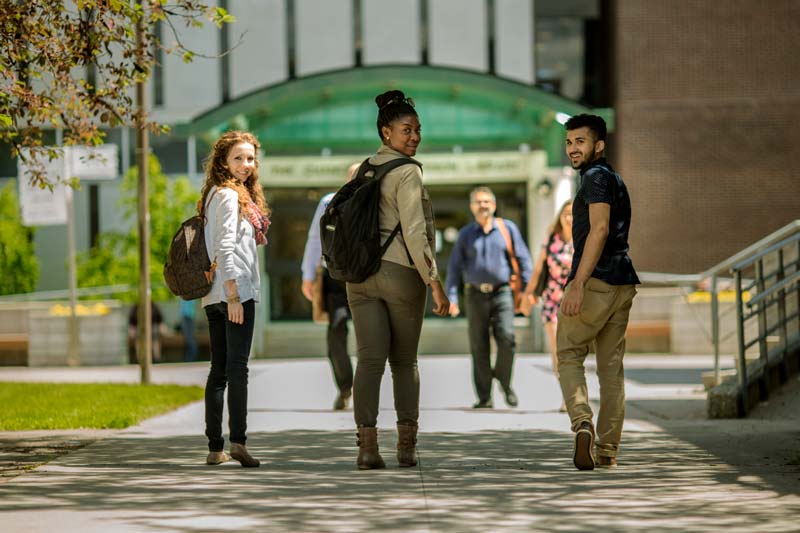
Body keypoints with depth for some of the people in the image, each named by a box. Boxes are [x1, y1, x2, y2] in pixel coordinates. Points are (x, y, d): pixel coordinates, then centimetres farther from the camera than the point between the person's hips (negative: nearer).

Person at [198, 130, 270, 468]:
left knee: (219, 369, 8)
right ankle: (238, 440, -19)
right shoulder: (229, 196, -9)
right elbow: (225, 247, -16)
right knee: (237, 367, -13)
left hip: (215, 297, 10)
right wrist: (234, 296, -20)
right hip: (235, 291, -10)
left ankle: (215, 447, 10)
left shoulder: (216, 195, 19)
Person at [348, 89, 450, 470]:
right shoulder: (407, 173, -9)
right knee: (404, 361, 9)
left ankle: (367, 445, -13)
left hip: (361, 275, 5)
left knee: (369, 360, -2)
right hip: (401, 274, -5)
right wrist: (435, 284, -15)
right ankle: (406, 444, 6)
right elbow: (415, 233, -16)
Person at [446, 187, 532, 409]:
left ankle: (505, 381, 6)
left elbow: (523, 259, 7)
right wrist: (451, 297, 0)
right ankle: (484, 397, 6)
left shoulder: (507, 228, 6)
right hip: (476, 294, 1)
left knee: (507, 337, -18)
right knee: (479, 347, 0)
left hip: (501, 292, -1)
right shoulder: (466, 234, 9)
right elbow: (454, 266, 9)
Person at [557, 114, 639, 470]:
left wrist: (578, 283, -26)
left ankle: (582, 422, -21)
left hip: (595, 281, -9)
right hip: (623, 283, 9)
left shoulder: (596, 177, -8)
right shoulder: (615, 180, 22)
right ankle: (607, 451, 9)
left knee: (569, 355, 0)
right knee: (611, 365, 8)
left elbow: (599, 229, -20)